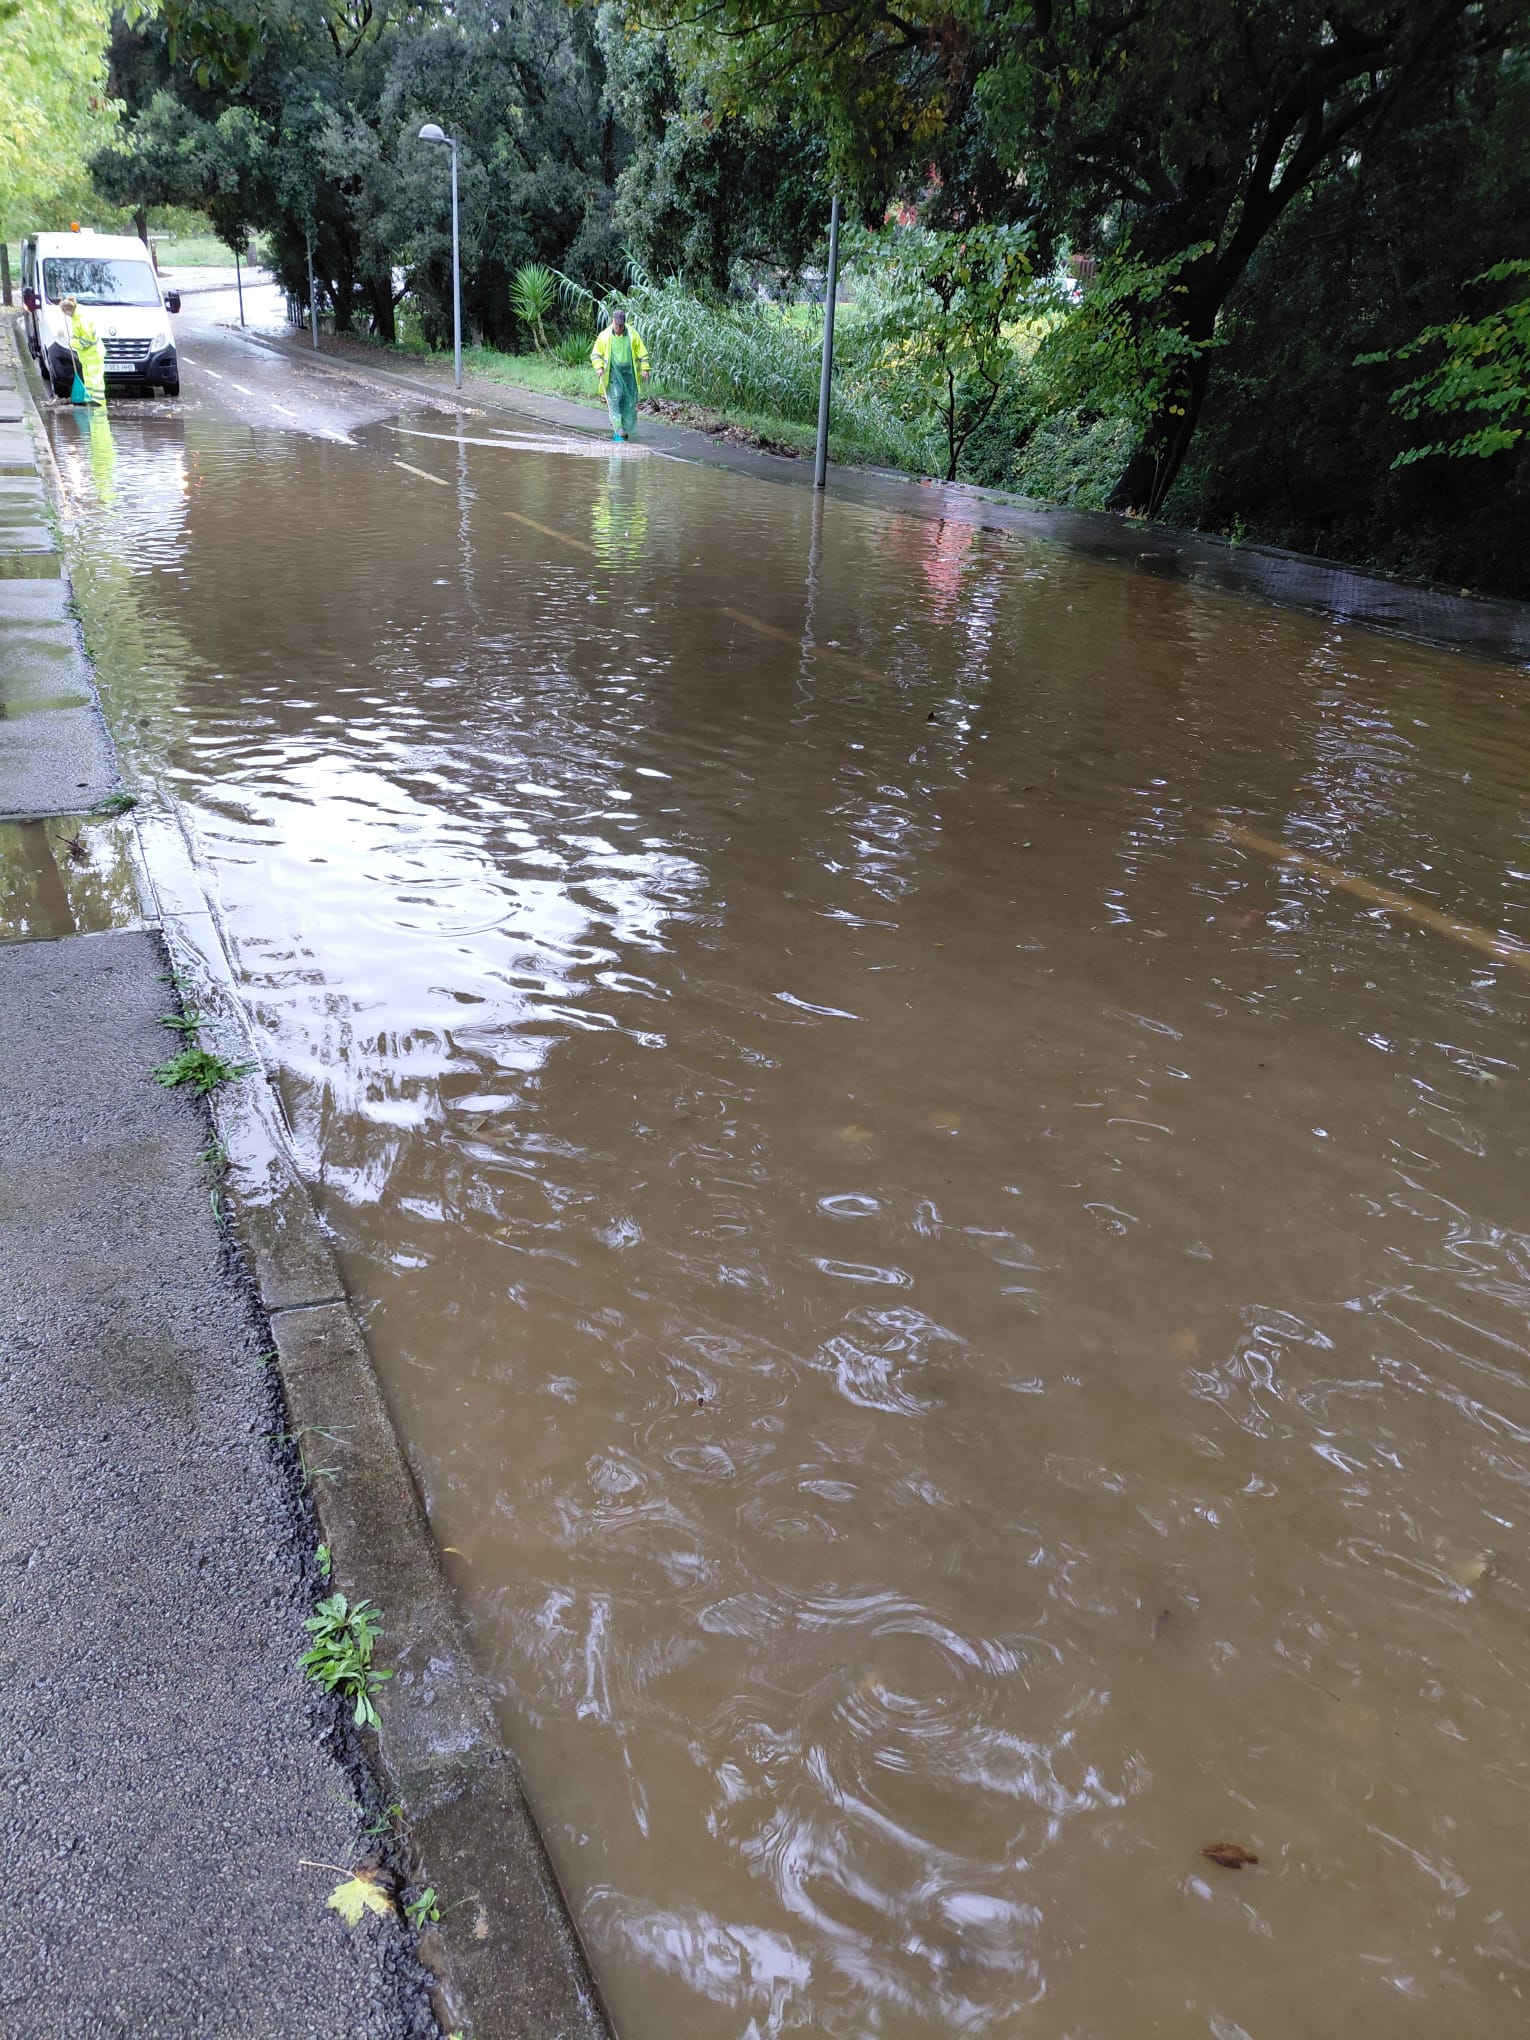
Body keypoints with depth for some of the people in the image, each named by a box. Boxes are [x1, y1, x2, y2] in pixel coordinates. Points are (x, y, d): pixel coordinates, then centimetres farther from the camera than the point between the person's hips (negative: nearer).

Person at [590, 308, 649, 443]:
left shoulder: (633, 335, 3)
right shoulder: (604, 336, 1)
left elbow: (642, 353, 9)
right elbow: (595, 354, 6)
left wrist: (644, 368, 0)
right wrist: (599, 367, -9)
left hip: (629, 373, 2)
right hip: (613, 373, -2)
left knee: (629, 401, 2)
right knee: (614, 399, -14)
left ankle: (625, 429, 13)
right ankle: (618, 430, -17)